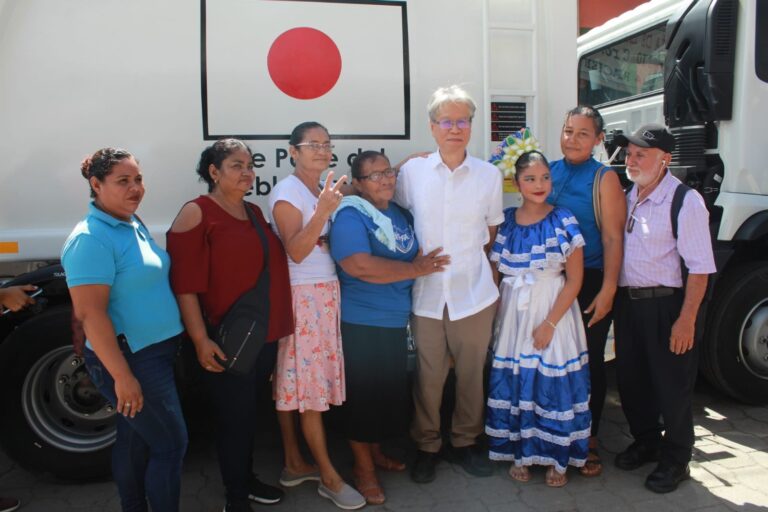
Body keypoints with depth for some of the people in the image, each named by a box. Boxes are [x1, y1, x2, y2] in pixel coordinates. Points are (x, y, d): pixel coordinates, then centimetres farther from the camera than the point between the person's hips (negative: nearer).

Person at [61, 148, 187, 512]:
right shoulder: (91, 239, -20)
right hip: (131, 359, -9)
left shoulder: (133, 223, 8)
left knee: (135, 439, 19)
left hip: (154, 351, 9)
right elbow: (90, 314, -24)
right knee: (170, 444, 0)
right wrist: (122, 376, -25)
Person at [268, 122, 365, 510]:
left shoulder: (325, 189, 14)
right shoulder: (287, 192, -9)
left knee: (294, 383, 14)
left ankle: (295, 464, 25)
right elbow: (296, 251, -20)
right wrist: (323, 210, -28)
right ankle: (329, 478, 10)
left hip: (327, 294, 7)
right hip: (302, 297, -7)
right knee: (310, 386, 0)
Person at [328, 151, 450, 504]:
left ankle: (375, 451, 38)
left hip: (396, 321, 8)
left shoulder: (400, 213, 9)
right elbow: (359, 266, -29)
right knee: (364, 395, 5)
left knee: (390, 391, 18)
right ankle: (363, 467, 22)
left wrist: (423, 262, 2)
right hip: (362, 323, -8)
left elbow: (416, 253, 26)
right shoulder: (350, 216, -15)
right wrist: (414, 269, -22)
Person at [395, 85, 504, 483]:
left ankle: (465, 442, 30)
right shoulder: (411, 171, 0)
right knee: (427, 375, 6)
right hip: (426, 292, 0)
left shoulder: (489, 175, 2)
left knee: (471, 373, 10)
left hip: (474, 293, 1)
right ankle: (426, 445, 26)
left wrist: (468, 256, 4)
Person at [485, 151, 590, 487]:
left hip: (553, 311, -2)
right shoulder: (505, 221, 2)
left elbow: (574, 279, -7)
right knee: (513, 381, 7)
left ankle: (557, 458, 22)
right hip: (512, 314, 3)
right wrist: (495, 313, -3)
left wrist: (550, 323, -13)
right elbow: (495, 270, 8)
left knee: (553, 383, 3)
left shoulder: (564, 222, -6)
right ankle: (520, 454, 25)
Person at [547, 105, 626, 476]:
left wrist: (607, 291, -16)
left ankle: (588, 439, 24)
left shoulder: (605, 179, -5)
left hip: (590, 282, -3)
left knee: (589, 360, 7)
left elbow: (612, 238, -10)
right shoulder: (548, 172, 7)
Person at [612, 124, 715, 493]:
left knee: (671, 386, 7)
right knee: (630, 378, 17)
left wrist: (686, 320, -18)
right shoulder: (627, 196, 8)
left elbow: (699, 268, -15)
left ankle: (675, 460, 28)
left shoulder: (685, 201, -13)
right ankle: (645, 442, 40)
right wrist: (611, 296, 6)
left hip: (665, 304, -6)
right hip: (627, 300, 7)